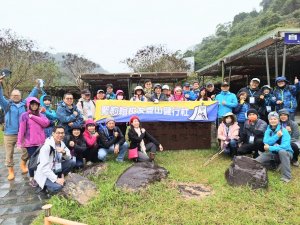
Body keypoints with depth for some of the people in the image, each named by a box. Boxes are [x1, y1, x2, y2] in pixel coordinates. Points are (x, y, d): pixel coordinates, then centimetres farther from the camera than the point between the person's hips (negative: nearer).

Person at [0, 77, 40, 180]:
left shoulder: (24, 103, 8)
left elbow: (32, 96, 8)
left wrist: (37, 87, -2)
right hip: (9, 134, -1)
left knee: (26, 151, 2)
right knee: (9, 153, 7)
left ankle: (23, 164, 30)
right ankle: (11, 171, 23)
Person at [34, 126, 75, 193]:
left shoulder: (62, 143, -2)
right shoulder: (47, 146, -25)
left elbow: (69, 157, 0)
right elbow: (44, 167, -29)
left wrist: (64, 152, -23)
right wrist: (56, 179, -29)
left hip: (55, 168, 7)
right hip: (44, 173, -7)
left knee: (72, 162, -13)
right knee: (57, 187, -29)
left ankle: (60, 177, 4)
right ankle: (45, 184, 1)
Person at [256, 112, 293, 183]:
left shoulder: (283, 130, -15)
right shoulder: (268, 130, 0)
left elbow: (285, 146, -26)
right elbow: (266, 142, -17)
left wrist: (270, 148, -27)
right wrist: (277, 136, -27)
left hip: (285, 153, -4)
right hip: (272, 153, 4)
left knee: (282, 151, -40)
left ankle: (286, 176, -29)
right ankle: (274, 164, 12)